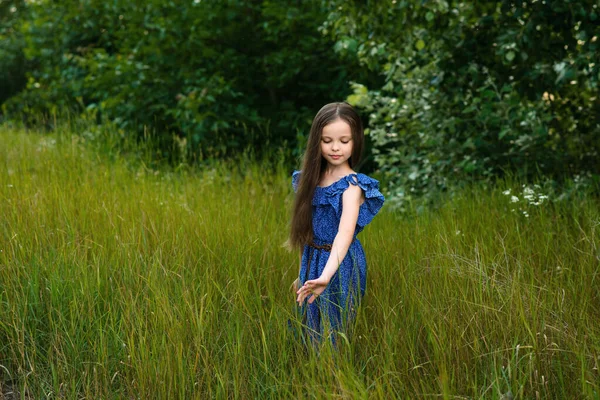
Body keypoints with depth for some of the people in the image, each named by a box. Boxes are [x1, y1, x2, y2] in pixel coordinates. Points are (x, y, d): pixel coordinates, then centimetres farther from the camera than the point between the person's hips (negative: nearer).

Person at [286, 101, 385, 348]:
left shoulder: (352, 186, -17)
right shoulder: (312, 179, 3)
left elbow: (345, 233, -33)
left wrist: (326, 276, -47)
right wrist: (304, 274, 15)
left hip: (340, 266, -6)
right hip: (312, 263, 7)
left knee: (333, 336, 4)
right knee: (311, 334, 17)